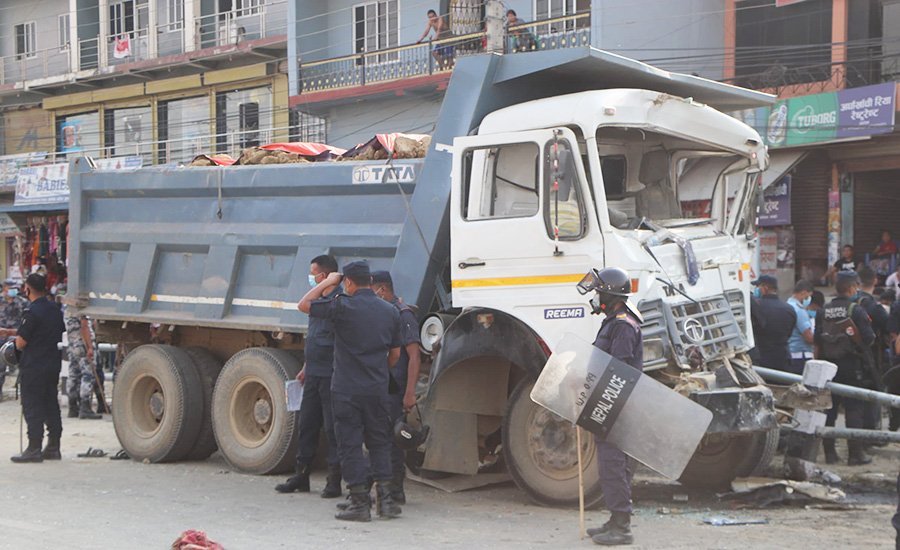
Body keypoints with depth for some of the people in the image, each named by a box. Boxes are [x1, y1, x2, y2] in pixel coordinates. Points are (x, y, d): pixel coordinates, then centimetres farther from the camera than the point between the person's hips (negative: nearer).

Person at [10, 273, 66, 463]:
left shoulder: (32, 312, -16)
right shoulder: (56, 310, 9)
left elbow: (21, 343, -18)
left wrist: (16, 338, 6)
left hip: (34, 366, -8)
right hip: (54, 362, 8)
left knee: (32, 406, -2)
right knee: (51, 405, 12)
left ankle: (34, 449, -3)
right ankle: (53, 447, 16)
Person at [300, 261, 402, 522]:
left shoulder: (343, 306, -11)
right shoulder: (391, 311, 6)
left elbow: (304, 305, 0)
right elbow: (395, 354, 14)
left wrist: (327, 282, 8)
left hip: (346, 390, -4)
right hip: (378, 390, 4)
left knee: (350, 445, 2)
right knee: (379, 443, 14)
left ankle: (359, 503, 3)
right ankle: (385, 499, 12)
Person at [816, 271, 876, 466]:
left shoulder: (824, 311, 5)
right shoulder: (856, 310, -10)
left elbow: (817, 342, 6)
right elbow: (869, 339, -13)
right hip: (852, 367, -5)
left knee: (829, 409, 9)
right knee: (854, 410, 1)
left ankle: (829, 452, 12)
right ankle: (855, 454, 2)